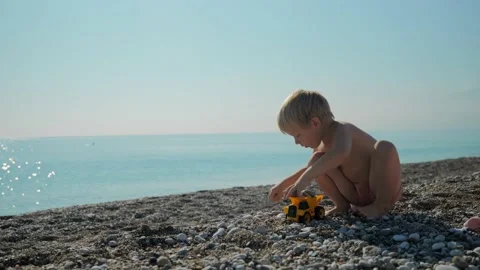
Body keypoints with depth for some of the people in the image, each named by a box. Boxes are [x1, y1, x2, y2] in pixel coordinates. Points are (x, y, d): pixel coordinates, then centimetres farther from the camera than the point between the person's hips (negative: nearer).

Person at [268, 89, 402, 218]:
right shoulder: (321, 144, 3)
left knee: (385, 147, -35)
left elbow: (340, 153, -49)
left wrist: (307, 177, -51)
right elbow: (310, 169, 23)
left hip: (385, 191, -7)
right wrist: (283, 184, 18)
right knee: (316, 160, -5)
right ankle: (342, 205, 2)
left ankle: (382, 205, -24)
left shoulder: (340, 130, -24)